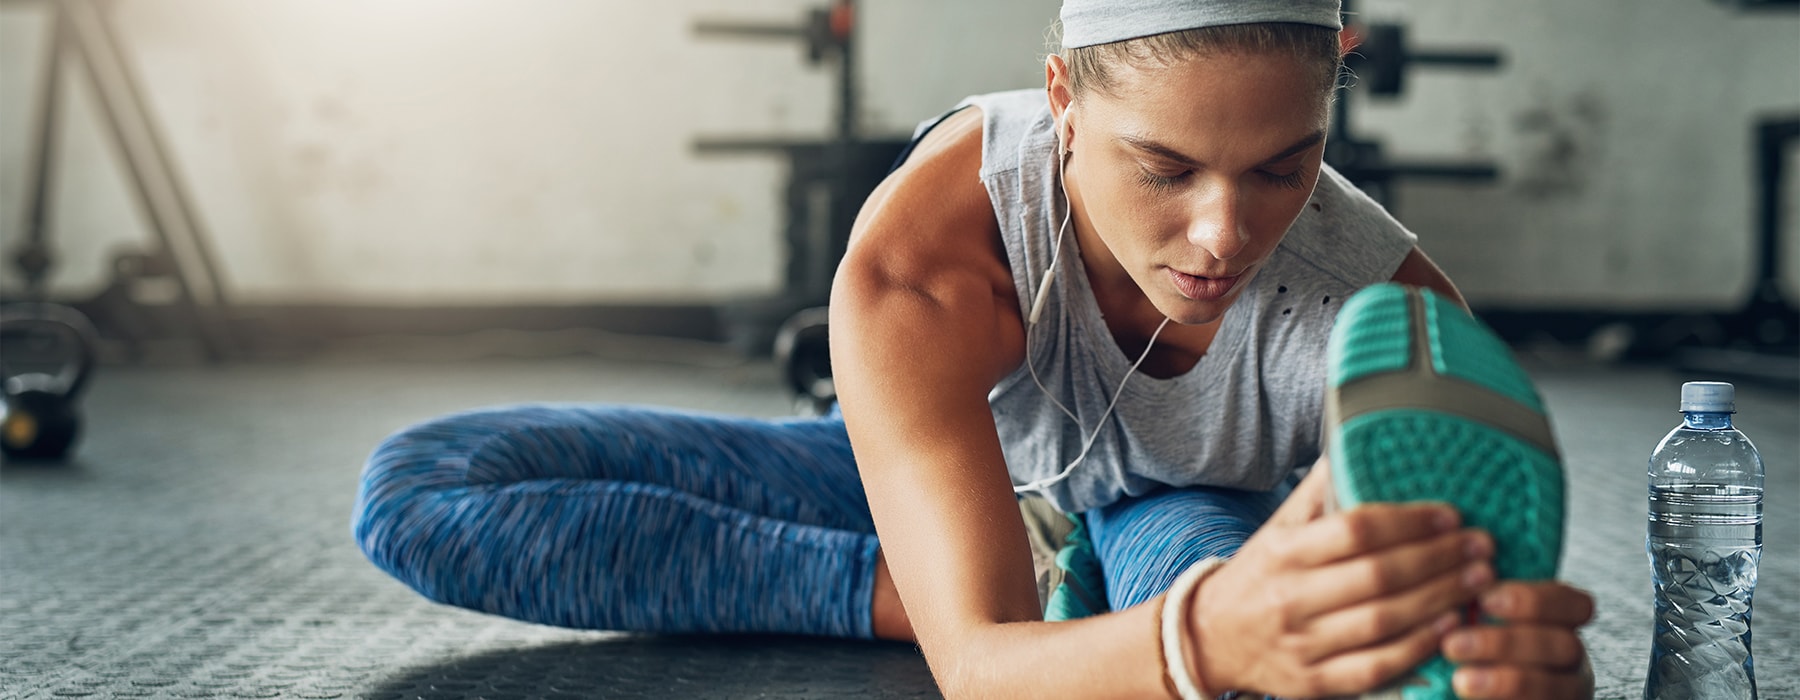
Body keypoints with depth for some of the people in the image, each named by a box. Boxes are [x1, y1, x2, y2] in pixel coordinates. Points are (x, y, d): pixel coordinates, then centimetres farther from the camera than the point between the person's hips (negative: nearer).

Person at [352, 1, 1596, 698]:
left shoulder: (1387, 306, -34)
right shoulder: (913, 265, -39)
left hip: (1204, 519, -1)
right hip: (941, 484, 2)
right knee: (417, 490, -15)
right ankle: (902, 587, -16)